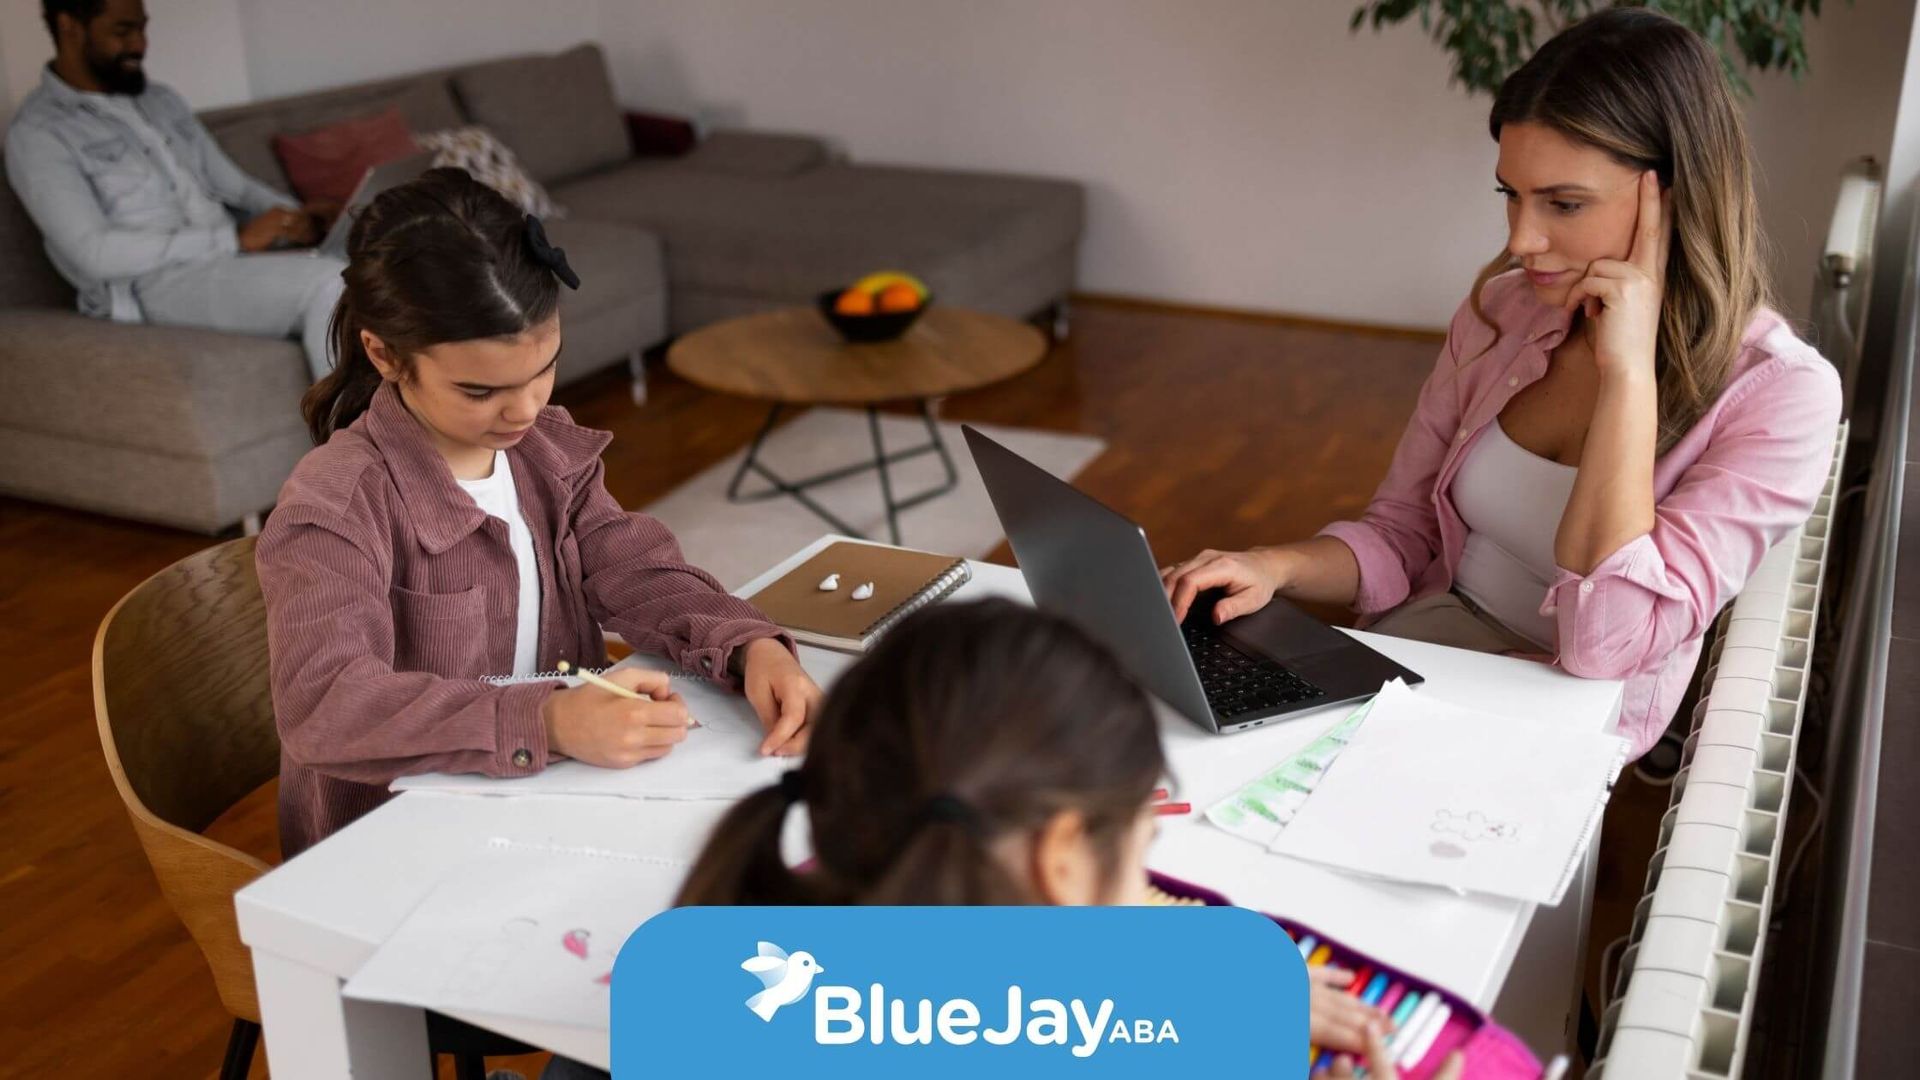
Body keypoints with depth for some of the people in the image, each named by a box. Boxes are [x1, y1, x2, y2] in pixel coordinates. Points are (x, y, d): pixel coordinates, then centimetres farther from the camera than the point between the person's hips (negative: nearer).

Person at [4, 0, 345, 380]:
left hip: (233, 262, 7)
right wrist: (237, 238, -18)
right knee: (325, 282, -32)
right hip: (155, 286, -7)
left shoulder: (160, 100, 21)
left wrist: (295, 216, -2)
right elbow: (95, 253, -14)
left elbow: (235, 186, 22)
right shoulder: (37, 134, -2)